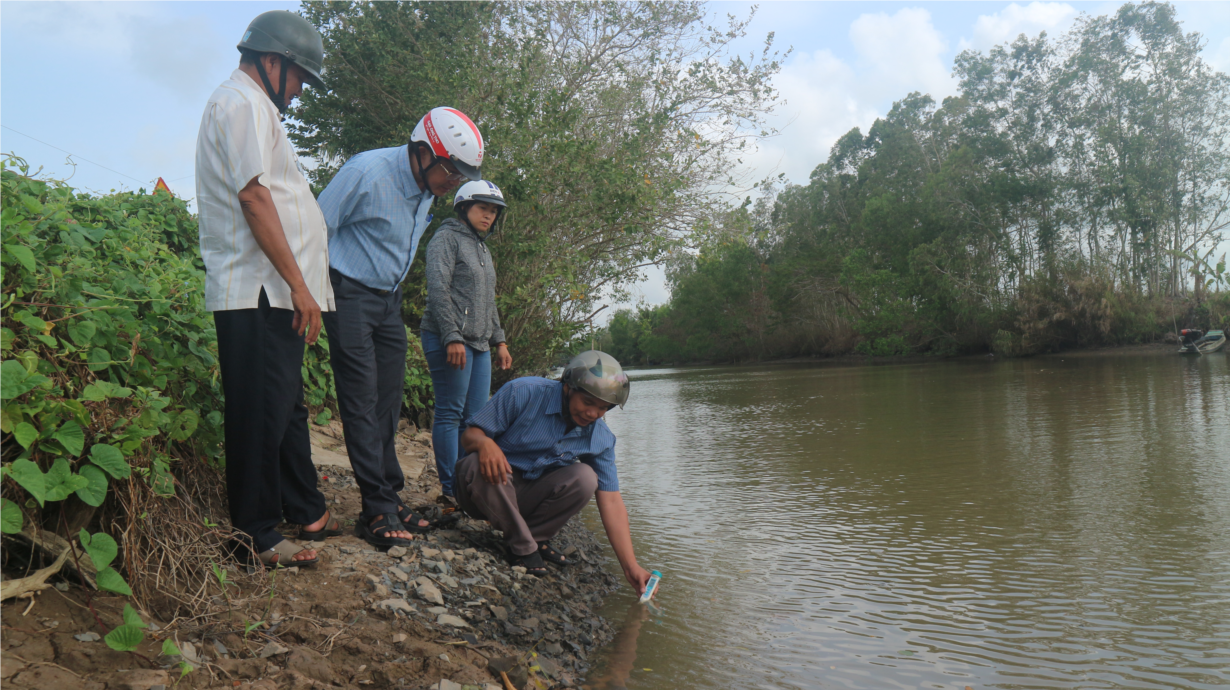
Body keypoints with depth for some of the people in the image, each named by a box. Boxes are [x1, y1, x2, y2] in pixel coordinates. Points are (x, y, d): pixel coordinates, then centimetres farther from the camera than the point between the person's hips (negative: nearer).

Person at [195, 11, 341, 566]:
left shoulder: (254, 107, 24)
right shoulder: (241, 102, -7)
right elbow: (254, 197, -18)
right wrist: (299, 286, -20)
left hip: (274, 295, 11)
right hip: (256, 293, -11)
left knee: (287, 408, 16)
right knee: (261, 414, -6)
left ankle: (305, 512, 27)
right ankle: (256, 537, 3)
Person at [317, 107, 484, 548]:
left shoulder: (428, 187, 5)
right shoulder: (366, 173, -19)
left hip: (389, 299, 8)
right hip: (349, 293, -7)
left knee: (388, 401, 7)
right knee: (362, 402, -8)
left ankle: (390, 498, 14)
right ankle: (378, 509, -4)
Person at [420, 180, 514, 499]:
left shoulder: (483, 248, 24)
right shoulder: (447, 238, -2)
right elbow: (438, 290, -13)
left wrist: (499, 341, 20)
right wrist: (453, 338, -20)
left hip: (480, 344, 8)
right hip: (449, 340, -8)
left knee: (476, 416, 4)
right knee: (450, 413, -6)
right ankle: (452, 491, -3)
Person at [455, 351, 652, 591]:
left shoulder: (601, 438, -7)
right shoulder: (523, 393, -19)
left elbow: (611, 501, -9)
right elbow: (469, 435, -14)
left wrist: (631, 567, -16)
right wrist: (485, 443, -40)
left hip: (527, 499, 2)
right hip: (489, 488, -2)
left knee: (585, 477, -24)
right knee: (481, 466, -37)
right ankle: (523, 546, -15)